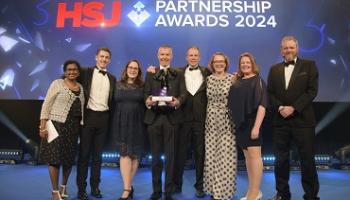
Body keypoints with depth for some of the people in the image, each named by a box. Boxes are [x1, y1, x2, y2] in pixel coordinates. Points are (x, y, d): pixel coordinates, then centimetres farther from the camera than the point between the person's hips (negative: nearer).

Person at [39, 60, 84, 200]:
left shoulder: (80, 87, 11)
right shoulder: (57, 83, -3)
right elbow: (46, 105, -7)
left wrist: (81, 125, 8)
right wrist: (43, 126, -12)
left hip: (73, 127, 5)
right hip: (57, 125, -5)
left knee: (69, 158, 10)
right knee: (55, 157, -1)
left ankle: (64, 186, 30)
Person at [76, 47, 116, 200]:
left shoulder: (112, 78, 12)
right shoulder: (86, 72, 2)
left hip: (103, 117, 3)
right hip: (88, 116, -3)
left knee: (98, 154, 10)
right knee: (84, 153, 5)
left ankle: (95, 187, 21)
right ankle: (81, 188, 15)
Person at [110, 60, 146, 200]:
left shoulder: (142, 86, 4)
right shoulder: (118, 85, 7)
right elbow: (113, 103, 7)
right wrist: (114, 122, 0)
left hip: (137, 124, 0)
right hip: (121, 124, 0)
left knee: (135, 155, 5)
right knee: (125, 154, -4)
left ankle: (128, 186, 19)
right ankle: (127, 188, -1)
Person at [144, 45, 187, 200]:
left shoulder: (178, 74, 10)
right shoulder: (150, 73, 13)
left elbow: (183, 93, -2)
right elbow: (146, 93, 4)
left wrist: (178, 101, -23)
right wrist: (147, 101, -18)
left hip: (171, 117, -1)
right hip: (154, 117, 1)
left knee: (170, 155, 5)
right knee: (155, 155, 9)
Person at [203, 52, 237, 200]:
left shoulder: (232, 79, -1)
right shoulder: (208, 79, 7)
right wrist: (205, 118, 8)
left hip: (227, 122, -2)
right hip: (211, 122, 3)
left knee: (226, 157, -2)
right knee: (211, 156, 6)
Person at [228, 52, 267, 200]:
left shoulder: (258, 81, -4)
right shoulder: (237, 82, 11)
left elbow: (262, 105, -12)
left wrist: (256, 126, -19)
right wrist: (236, 121, 2)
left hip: (252, 122, -6)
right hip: (240, 123, 6)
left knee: (254, 155, -3)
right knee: (247, 156, 11)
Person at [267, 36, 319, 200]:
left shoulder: (309, 65, 3)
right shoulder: (274, 69, 12)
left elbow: (312, 90, -7)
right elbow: (270, 93, 6)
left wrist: (293, 107, -15)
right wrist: (279, 108, -11)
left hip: (302, 120, -3)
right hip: (280, 120, 3)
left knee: (307, 159, 5)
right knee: (280, 159, 10)